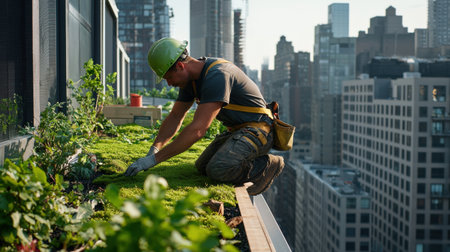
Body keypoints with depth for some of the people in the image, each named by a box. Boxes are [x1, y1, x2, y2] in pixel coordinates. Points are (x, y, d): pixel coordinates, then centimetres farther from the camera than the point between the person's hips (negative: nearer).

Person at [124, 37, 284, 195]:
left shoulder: (217, 75, -28)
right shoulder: (190, 79, 4)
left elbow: (198, 129, -33)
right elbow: (174, 117, 13)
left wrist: (154, 159, -31)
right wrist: (154, 150, -2)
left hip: (257, 129, -10)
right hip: (236, 130, 10)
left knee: (217, 170, -26)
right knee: (202, 167, 5)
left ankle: (267, 165, -7)